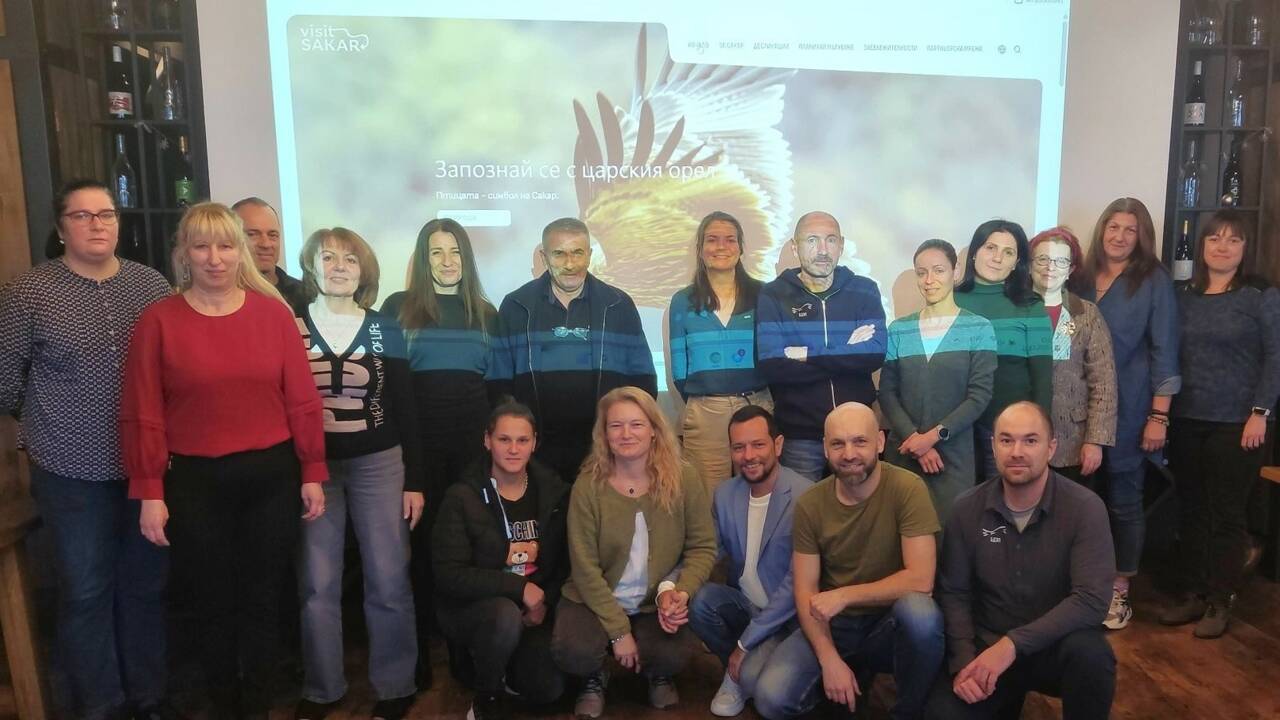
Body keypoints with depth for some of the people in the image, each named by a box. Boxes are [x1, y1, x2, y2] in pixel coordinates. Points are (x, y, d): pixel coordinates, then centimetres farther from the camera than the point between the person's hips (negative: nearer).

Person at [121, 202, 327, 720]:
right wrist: (149, 492, -5)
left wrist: (313, 473, -1)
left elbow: (302, 399, -1)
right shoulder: (158, 320, -4)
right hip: (194, 482, -1)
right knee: (215, 605, 13)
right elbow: (142, 414, -3)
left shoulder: (273, 312, -1)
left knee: (263, 601, 13)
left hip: (271, 476, 1)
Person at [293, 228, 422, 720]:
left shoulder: (384, 330, 5)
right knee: (316, 584, 5)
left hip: (379, 465, 0)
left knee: (388, 582, 2)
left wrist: (415, 481, 1)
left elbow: (404, 410, 5)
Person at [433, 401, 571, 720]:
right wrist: (518, 587, -25)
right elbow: (449, 576, -19)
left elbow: (566, 562, 5)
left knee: (549, 690, -16)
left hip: (533, 608, 3)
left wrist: (547, 601, -12)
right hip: (469, 607, -3)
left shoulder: (554, 491, -2)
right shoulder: (462, 496, -12)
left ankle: (489, 657, 18)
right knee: (506, 615, -36)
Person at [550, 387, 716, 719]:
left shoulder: (684, 478, -10)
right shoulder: (587, 486, -13)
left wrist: (678, 591, -23)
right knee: (573, 653, -28)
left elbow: (703, 547, -4)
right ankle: (595, 678, 12)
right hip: (595, 599, 0)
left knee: (671, 657, -26)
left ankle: (658, 675, 15)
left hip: (657, 602, 1)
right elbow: (585, 568, -12)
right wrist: (618, 631, -14)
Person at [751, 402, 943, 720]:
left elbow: (920, 580, -22)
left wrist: (843, 595, -22)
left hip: (890, 623, -2)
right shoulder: (809, 504, -7)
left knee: (919, 611, -37)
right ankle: (856, 675, 11)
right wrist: (829, 659, -19)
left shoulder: (907, 488, -17)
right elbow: (806, 592, -6)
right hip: (834, 626, 2)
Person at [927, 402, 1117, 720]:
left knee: (1089, 651, -34)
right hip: (986, 646, 2)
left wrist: (1013, 644, -30)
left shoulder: (1085, 508, -14)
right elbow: (953, 592, -1)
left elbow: (1092, 599, -23)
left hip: (1055, 644, -2)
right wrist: (964, 661, -17)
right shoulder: (967, 509, -6)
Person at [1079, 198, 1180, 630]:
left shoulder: (1154, 280, -3)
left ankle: (1119, 591, 19)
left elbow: (1164, 351, -6)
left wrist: (1159, 416, -11)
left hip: (1128, 411, -3)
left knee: (1123, 502, 5)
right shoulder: (1083, 278, 7)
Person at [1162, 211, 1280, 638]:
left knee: (1227, 514, 2)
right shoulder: (1184, 297, 10)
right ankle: (1193, 594, 20)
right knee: (1190, 511, 9)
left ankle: (1220, 602, 13)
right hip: (1185, 421, 4)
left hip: (1236, 423, -4)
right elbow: (1172, 357, 10)